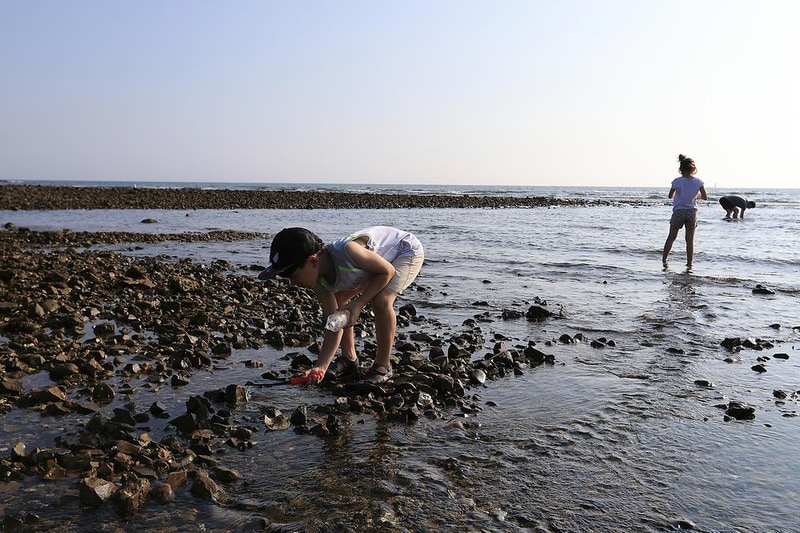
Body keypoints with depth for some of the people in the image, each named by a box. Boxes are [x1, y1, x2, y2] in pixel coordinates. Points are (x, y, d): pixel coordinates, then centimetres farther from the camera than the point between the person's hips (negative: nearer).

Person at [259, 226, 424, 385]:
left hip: (407, 250, -7)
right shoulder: (319, 283, -17)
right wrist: (320, 367, -24)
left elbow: (387, 271, -28)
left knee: (381, 300, -29)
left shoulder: (346, 251, -40)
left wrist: (358, 304, -29)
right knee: (337, 300, 0)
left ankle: (383, 365, -8)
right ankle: (349, 358, 17)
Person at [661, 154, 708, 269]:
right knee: (690, 240, 7)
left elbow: (670, 196, -2)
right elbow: (705, 197, -1)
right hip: (692, 212, 1)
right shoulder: (698, 182, -4)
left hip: (678, 211, -1)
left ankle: (664, 259, 15)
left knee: (671, 237, 12)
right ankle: (689, 263, 7)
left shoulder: (677, 181, -11)